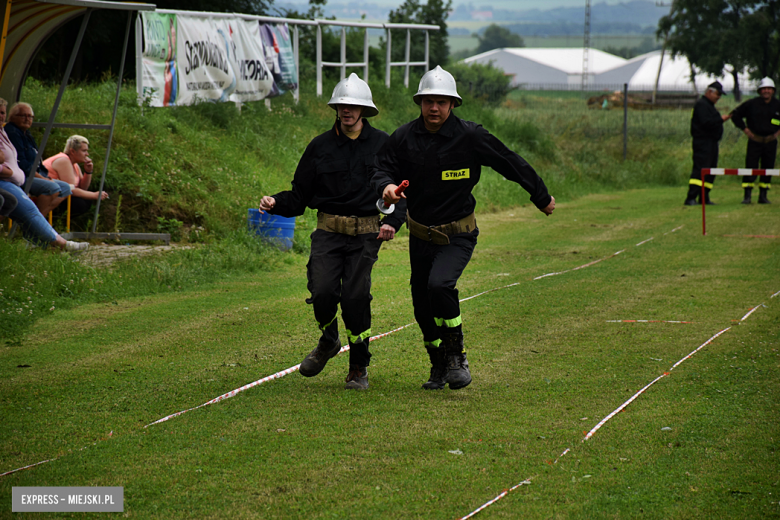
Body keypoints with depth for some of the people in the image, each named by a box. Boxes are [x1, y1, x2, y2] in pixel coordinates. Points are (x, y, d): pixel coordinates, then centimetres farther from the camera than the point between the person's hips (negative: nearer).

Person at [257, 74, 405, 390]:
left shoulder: (382, 144, 4)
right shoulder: (320, 147, 7)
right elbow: (299, 196, 10)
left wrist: (393, 222, -10)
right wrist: (275, 204, -10)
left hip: (366, 234, -1)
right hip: (329, 232, 1)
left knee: (355, 296, -15)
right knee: (322, 291, -18)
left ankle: (359, 368, 3)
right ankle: (328, 341, 15)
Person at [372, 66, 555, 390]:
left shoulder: (470, 136, -12)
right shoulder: (404, 138, -4)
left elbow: (512, 164, -2)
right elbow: (381, 169, 0)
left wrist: (542, 198, 7)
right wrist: (386, 186, -25)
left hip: (458, 235, -4)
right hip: (420, 235, 4)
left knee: (439, 284, -29)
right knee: (423, 307, 10)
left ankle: (456, 357, -12)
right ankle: (439, 367, 33)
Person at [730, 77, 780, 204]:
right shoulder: (751, 104, -2)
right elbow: (736, 115, 9)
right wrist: (745, 129, 3)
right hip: (754, 141, -2)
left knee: (768, 169, 5)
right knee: (750, 168, -8)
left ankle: (763, 196, 13)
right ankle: (747, 196, -5)